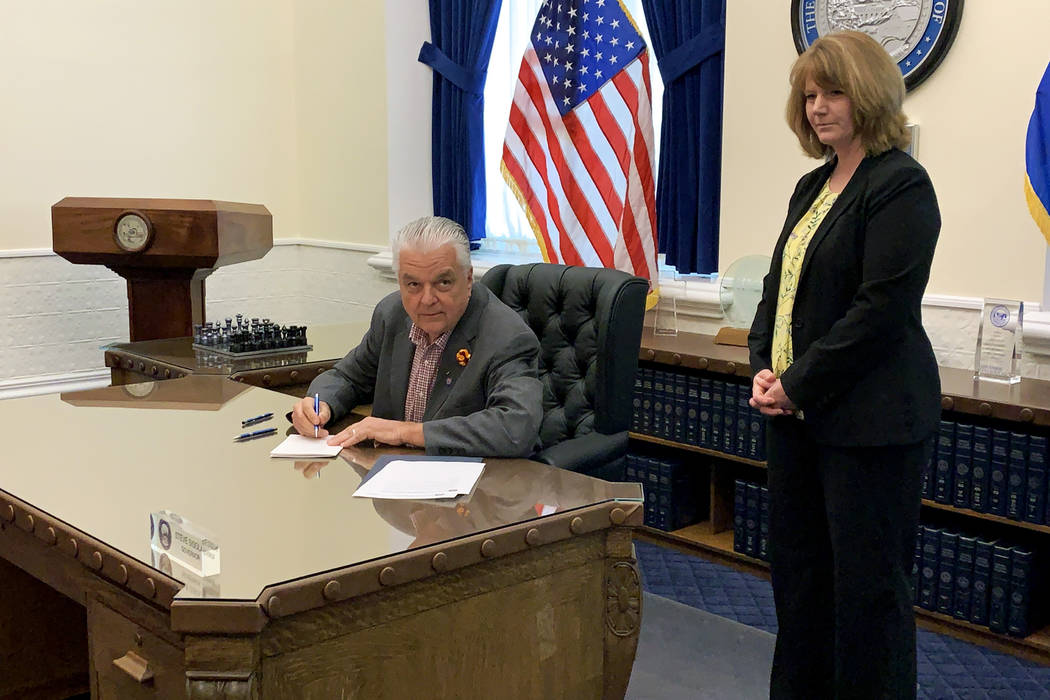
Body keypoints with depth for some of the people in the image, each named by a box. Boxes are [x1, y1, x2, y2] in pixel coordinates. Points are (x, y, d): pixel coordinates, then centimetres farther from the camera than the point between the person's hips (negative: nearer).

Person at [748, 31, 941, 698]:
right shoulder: (813, 187, 14)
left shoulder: (900, 184, -11)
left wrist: (799, 385, -15)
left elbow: (882, 309, -18)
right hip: (798, 414, 8)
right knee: (797, 567, 15)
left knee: (867, 581, 1)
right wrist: (764, 369, 2)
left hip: (869, 420, -8)